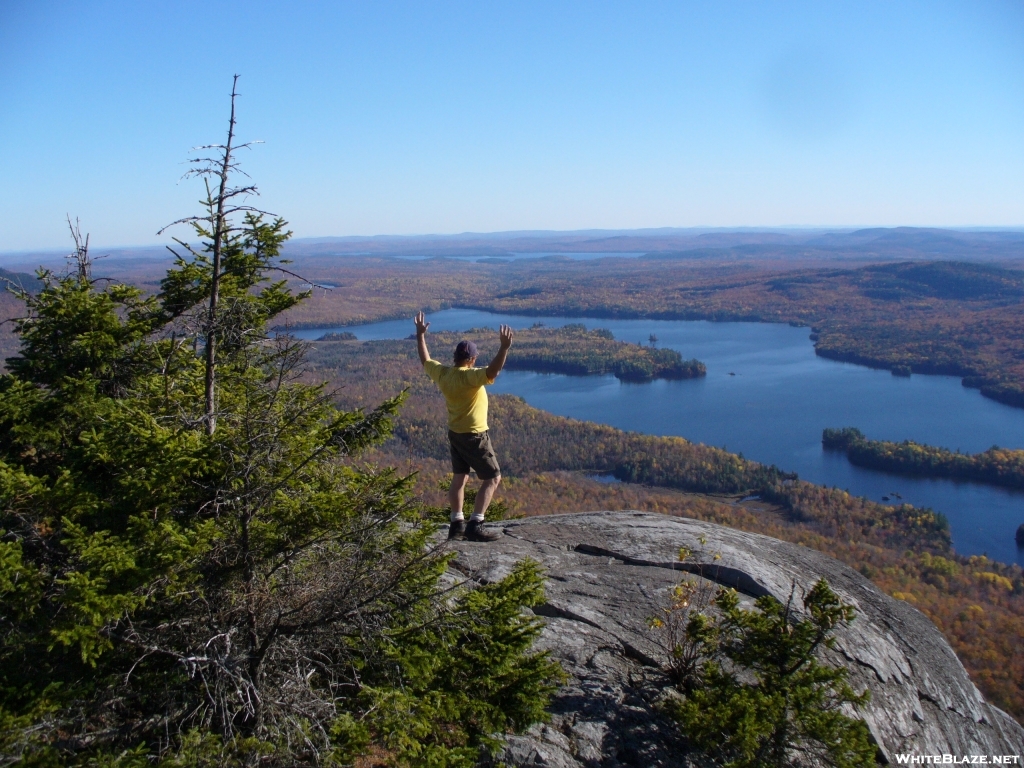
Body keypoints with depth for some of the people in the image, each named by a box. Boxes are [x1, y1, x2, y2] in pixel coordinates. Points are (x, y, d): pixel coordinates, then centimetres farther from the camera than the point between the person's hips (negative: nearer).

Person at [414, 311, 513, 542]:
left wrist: (420, 335, 25)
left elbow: (425, 360, 16)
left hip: (454, 434, 8)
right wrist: (504, 347, -49)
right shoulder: (470, 377, -24)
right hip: (474, 436, -8)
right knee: (493, 478, 0)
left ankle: (457, 524, 22)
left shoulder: (441, 373, -3)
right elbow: (493, 371, -42)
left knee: (459, 478, 18)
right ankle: (475, 526, -7)